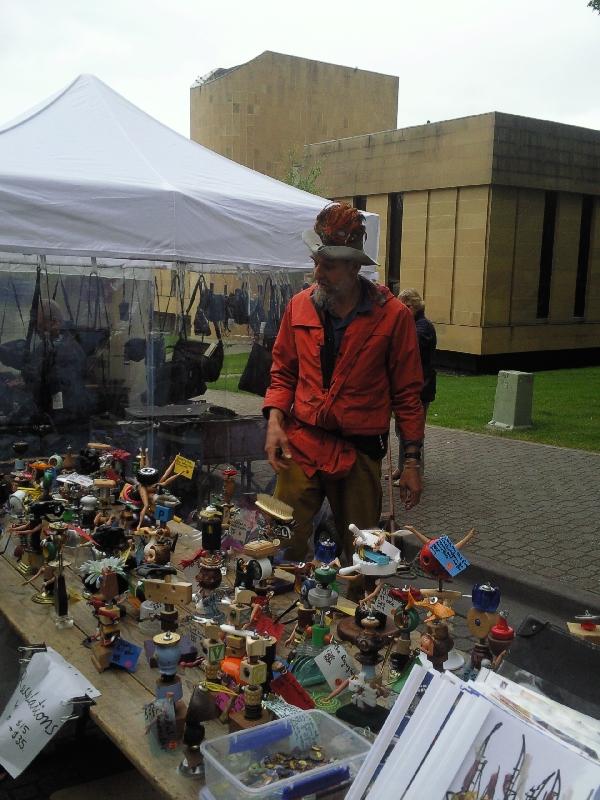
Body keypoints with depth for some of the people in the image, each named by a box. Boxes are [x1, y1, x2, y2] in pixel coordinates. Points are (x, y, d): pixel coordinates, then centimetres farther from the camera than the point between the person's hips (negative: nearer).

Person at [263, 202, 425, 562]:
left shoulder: (393, 315, -6)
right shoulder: (300, 306, 3)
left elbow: (407, 393, -1)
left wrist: (412, 461, -2)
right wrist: (275, 419, -4)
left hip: (360, 452, -2)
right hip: (301, 445, 2)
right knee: (285, 547, 2)